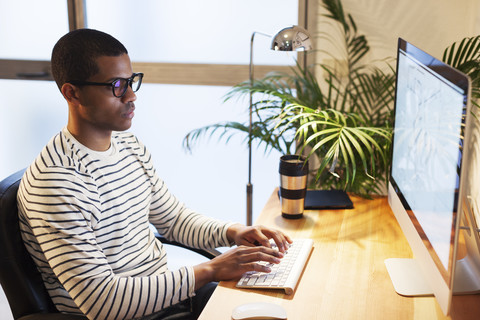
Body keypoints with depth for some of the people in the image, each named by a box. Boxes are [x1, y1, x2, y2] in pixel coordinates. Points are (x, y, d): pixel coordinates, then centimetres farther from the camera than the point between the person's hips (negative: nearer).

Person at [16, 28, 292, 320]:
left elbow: (174, 217, 16)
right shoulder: (56, 182, -24)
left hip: (165, 291, 8)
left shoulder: (129, 144, 5)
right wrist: (209, 271, -25)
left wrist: (232, 233, -3)